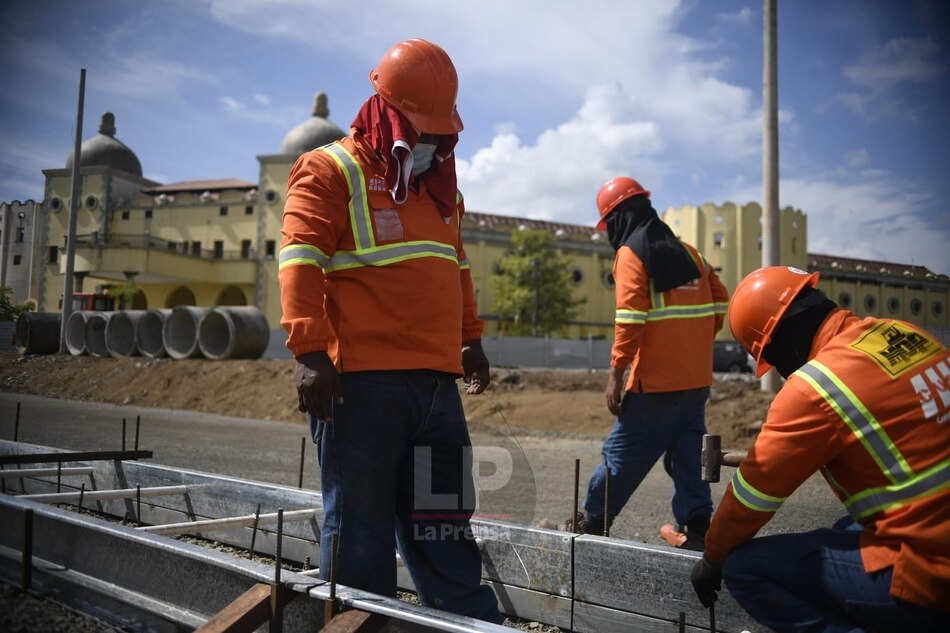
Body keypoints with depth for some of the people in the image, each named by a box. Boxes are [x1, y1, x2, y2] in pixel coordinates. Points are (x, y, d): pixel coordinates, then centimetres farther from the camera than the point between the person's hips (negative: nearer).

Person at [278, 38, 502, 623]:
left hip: (436, 381, 7)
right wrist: (310, 351, -19)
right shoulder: (332, 172, 0)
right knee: (360, 527, 3)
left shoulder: (442, 187, 22)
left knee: (443, 526, 12)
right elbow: (300, 263, -10)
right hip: (361, 380, -6)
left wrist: (470, 338, 27)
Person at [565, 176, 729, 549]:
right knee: (688, 453, 14)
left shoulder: (631, 254, -6)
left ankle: (593, 521, 15)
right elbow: (720, 302, 14)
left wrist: (616, 373, -15)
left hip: (656, 380, -7)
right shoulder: (688, 252, 14)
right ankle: (697, 528, 14)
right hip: (697, 378, 7)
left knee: (624, 452, 4)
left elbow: (631, 318, -17)